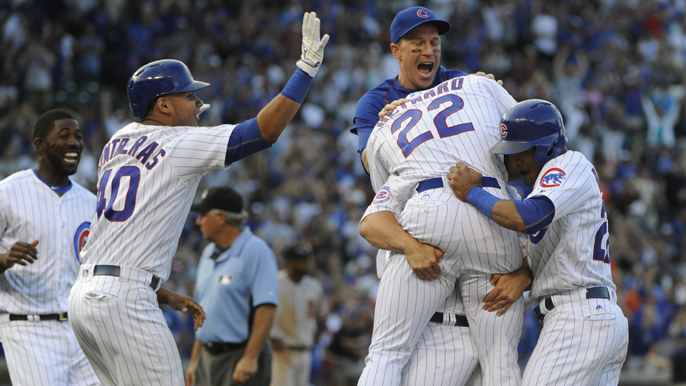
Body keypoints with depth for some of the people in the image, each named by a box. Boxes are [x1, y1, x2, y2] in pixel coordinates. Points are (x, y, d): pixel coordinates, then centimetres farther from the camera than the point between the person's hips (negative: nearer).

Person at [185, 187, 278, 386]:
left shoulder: (255, 251, -11)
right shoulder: (208, 253, 17)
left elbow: (266, 308, -19)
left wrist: (250, 358, -25)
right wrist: (194, 360, 19)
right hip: (208, 358, 9)